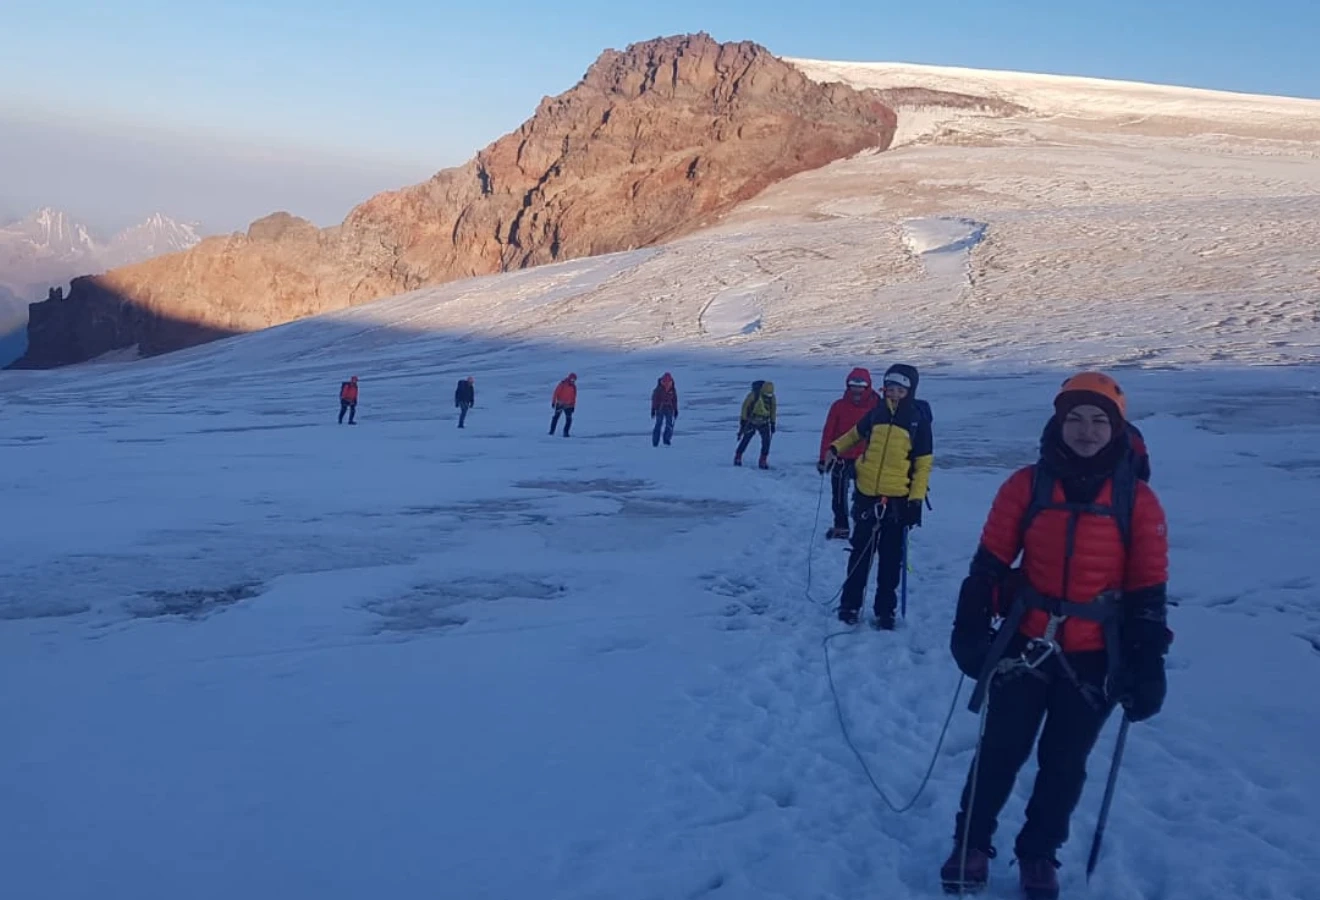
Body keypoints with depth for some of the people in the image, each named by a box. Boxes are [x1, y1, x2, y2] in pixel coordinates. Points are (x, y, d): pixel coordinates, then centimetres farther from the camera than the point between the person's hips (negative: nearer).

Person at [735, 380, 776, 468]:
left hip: (764, 422, 3)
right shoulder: (753, 395, -22)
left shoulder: (772, 397, -10)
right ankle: (738, 457, 15)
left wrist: (773, 424, 4)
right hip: (751, 420, -3)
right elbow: (745, 406, -12)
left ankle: (763, 461, -2)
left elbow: (773, 410, 4)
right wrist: (743, 420, -11)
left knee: (766, 440, -10)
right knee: (745, 439, -2)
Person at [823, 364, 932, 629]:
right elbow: (856, 433, 22)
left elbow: (923, 463, -5)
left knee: (890, 560, 6)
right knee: (859, 554, 9)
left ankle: (885, 611, 16)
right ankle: (849, 605, 19)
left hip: (898, 500, -2)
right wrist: (836, 449, 6)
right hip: (866, 495, 3)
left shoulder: (918, 420, -6)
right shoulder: (877, 413, 3)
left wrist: (916, 499, -12)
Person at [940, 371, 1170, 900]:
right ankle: (972, 844, 27)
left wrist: (1147, 666, -4)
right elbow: (988, 564, 0)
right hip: (1025, 644, 0)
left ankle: (1038, 854, 30)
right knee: (1000, 751, 8)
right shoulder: (1027, 485, -5)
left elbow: (1148, 591, -2)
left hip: (1095, 657, 0)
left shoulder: (1136, 499, -5)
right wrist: (970, 629, -3)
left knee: (1064, 763, 11)